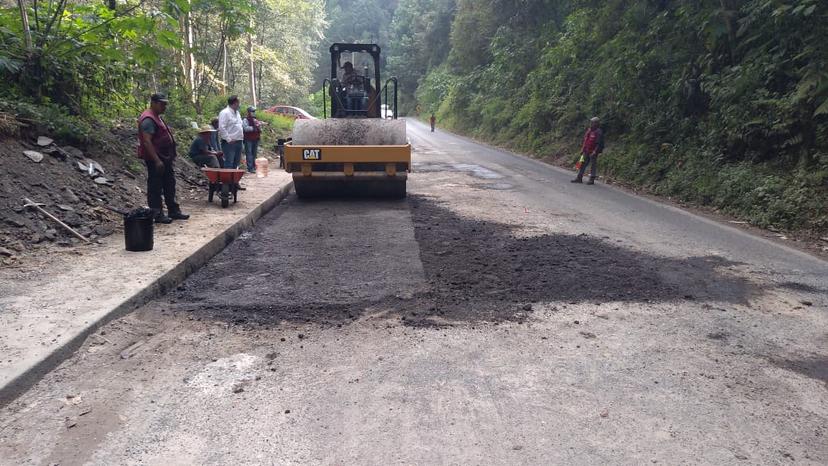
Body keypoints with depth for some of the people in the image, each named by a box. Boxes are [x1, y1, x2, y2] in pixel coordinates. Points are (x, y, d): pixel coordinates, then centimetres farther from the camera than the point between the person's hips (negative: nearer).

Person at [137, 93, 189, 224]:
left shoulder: (156, 117, 16)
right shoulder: (148, 119, -17)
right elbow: (146, 141, -24)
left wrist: (170, 157, 20)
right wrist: (157, 160, -27)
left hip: (165, 158, 11)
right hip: (155, 159, -11)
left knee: (169, 185, 15)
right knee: (155, 187, -2)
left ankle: (174, 211, 23)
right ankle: (157, 214, 5)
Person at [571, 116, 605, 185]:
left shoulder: (598, 132, -12)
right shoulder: (589, 130, 12)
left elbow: (599, 143, -16)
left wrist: (595, 151, -21)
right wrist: (582, 149, 16)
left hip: (593, 152, -8)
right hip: (586, 151, 8)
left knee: (593, 165, 0)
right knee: (583, 164, 8)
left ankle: (592, 180, 7)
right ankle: (579, 178, 13)